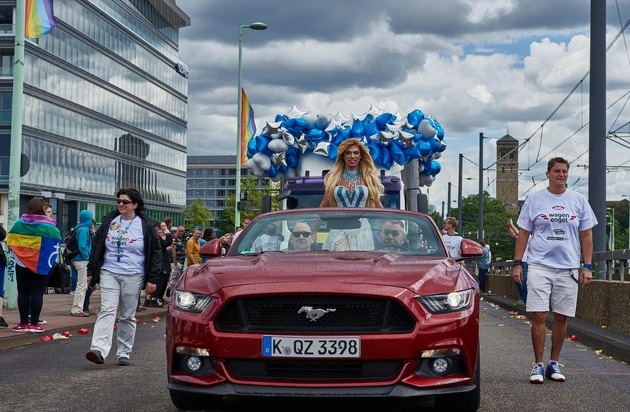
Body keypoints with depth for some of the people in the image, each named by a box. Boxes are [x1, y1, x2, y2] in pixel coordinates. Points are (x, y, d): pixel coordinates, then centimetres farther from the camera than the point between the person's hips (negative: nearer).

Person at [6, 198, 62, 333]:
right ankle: (34, 324, 2)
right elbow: (56, 246, -10)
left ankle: (23, 323, 10)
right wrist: (48, 261, 5)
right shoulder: (50, 228, -11)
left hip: (22, 264, 2)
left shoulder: (18, 224, -3)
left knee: (23, 292, 11)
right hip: (42, 265, -2)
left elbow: (10, 243, 1)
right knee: (37, 293, 2)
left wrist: (19, 256, 14)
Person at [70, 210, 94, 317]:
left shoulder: (79, 229, 14)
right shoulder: (83, 230, -15)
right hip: (82, 261, -10)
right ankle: (77, 309, -2)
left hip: (79, 260, 10)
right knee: (82, 285, -5)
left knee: (81, 285, 15)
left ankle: (76, 309, 20)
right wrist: (87, 257, -13)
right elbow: (82, 246, -21)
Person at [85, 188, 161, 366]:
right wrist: (91, 272, 12)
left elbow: (155, 253, 2)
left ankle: (124, 353, 14)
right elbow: (96, 247, 16)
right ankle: (99, 350, -24)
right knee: (107, 311, -13)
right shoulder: (109, 222, 9)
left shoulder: (146, 226, 1)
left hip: (133, 277, -1)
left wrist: (152, 279, -3)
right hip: (109, 273, 1)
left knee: (128, 316, 5)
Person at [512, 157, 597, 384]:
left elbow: (586, 235, 9)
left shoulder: (579, 200, 7)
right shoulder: (534, 199, 3)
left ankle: (554, 363, 18)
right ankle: (538, 365, 3)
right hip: (539, 266, -2)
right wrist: (517, 263, -1)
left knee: (561, 318, 6)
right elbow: (523, 233, 5)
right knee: (539, 316, -6)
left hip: (568, 269, 2)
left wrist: (587, 266, 2)